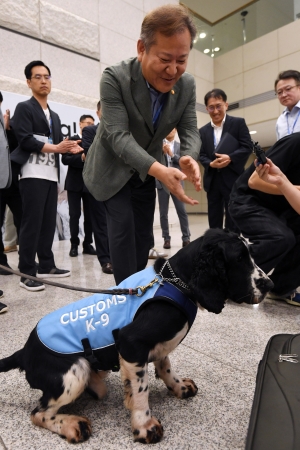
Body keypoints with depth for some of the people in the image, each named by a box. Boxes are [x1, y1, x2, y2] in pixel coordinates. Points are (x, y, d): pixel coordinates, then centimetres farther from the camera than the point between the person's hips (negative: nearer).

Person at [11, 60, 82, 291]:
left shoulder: (55, 116, 25)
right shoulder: (24, 108, 2)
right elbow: (25, 140, -11)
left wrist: (69, 147, 0)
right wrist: (55, 148, -12)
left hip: (52, 175, 7)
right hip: (33, 175, -7)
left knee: (49, 223, 7)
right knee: (32, 223, -8)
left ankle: (46, 266, 17)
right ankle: (27, 273, 0)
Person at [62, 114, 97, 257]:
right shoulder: (72, 140, 4)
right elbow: (65, 159, -7)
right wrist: (81, 157, -19)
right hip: (75, 183, -3)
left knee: (89, 215, 5)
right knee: (74, 215, -1)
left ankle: (87, 244, 13)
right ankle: (74, 244, 8)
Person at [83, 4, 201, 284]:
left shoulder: (187, 85, -11)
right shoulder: (115, 78, -25)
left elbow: (189, 131, -10)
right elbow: (119, 135, -32)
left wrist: (189, 158, -36)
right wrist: (159, 170, -48)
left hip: (146, 171, 5)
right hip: (113, 168, -4)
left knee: (144, 232, 10)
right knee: (123, 225, -15)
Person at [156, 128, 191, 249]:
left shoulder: (180, 146, 10)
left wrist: (172, 154, -11)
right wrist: (162, 151, -15)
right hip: (162, 183, 0)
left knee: (182, 211, 0)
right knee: (163, 213, 2)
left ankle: (186, 238, 7)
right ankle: (166, 238, 11)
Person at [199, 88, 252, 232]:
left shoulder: (238, 123, 4)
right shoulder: (203, 131, 13)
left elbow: (247, 147, -4)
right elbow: (201, 155, 9)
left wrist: (230, 158, -20)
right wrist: (210, 164, -13)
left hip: (233, 179, -3)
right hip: (212, 180, 4)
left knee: (233, 219, 2)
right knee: (214, 219, 9)